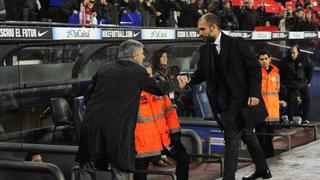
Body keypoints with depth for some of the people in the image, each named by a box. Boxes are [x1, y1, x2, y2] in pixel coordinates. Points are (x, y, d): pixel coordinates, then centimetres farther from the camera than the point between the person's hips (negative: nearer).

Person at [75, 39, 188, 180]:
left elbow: (87, 97, 15)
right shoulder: (137, 71, 3)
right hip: (117, 129, -4)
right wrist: (177, 82, 30)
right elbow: (159, 89, 13)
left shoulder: (104, 69, 15)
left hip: (91, 125, 4)